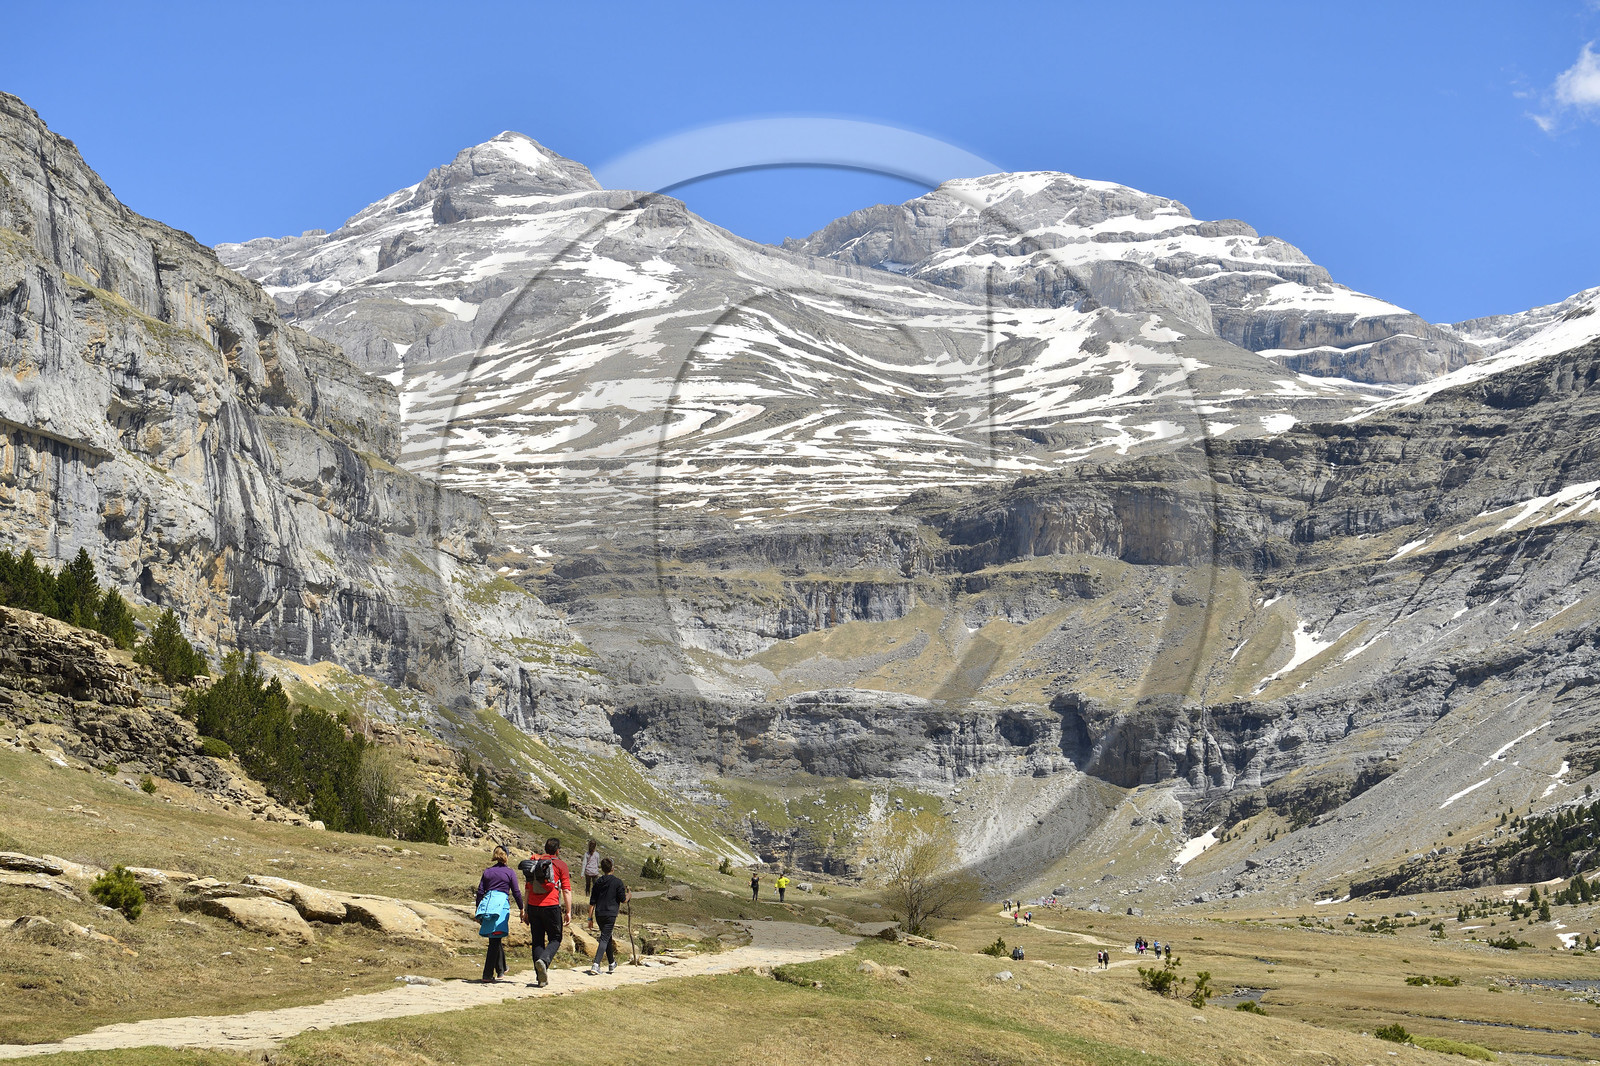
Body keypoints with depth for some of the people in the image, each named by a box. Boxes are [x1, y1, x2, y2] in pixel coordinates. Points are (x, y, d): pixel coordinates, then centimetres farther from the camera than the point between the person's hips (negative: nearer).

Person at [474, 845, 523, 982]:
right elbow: (516, 892, 1)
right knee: (495, 941, -5)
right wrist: (522, 910, 10)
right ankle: (487, 975, -11)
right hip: (502, 904, -4)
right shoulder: (510, 872, 3)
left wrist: (478, 911, 17)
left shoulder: (487, 872, 13)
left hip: (487, 904, 4)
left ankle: (501, 970, 29)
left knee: (496, 940, 18)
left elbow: (480, 892, 11)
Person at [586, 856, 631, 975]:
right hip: (611, 914, -5)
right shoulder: (617, 882, -5)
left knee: (608, 938, 20)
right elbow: (623, 899, -4)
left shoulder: (598, 882, 8)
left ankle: (612, 964, 31)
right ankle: (596, 964, -21)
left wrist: (590, 917, 12)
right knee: (605, 939, -7)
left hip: (599, 914, 5)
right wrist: (629, 895, 18)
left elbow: (592, 902, 8)